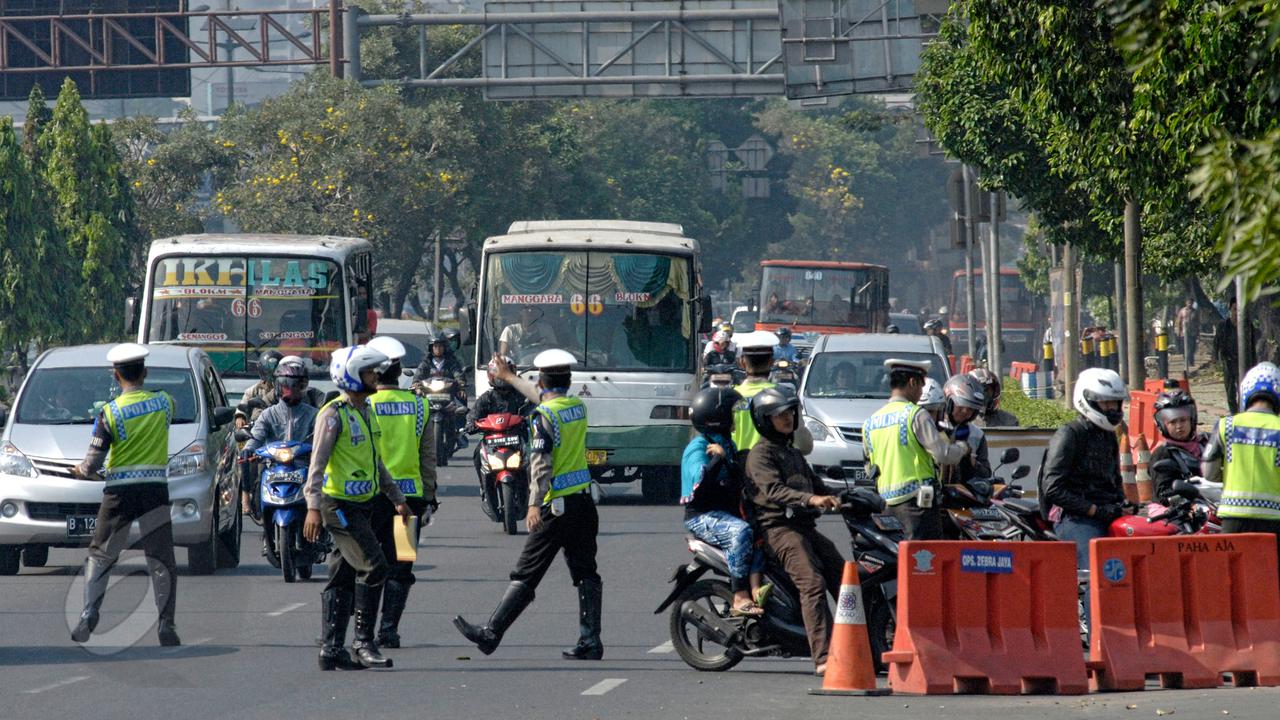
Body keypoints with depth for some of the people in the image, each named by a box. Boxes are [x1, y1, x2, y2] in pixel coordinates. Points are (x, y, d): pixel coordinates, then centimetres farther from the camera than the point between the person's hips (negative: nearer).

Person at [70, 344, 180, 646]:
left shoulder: (109, 414, -8)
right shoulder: (163, 403, 0)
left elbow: (93, 462, -6)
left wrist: (82, 471, 17)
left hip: (119, 492, -1)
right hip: (156, 489, 1)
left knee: (100, 555, 12)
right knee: (161, 559, 3)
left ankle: (88, 616, 3)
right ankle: (166, 624, -5)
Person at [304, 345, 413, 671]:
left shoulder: (366, 412, 16)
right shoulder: (333, 415, -13)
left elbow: (376, 462, 25)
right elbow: (317, 463, -18)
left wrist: (397, 498, 25)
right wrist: (313, 507, -27)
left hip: (363, 506, 9)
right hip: (340, 506, -9)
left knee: (342, 579, 9)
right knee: (374, 568, -14)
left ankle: (332, 649, 11)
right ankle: (363, 642, -7)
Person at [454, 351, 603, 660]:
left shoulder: (544, 416, -11)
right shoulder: (578, 407, 11)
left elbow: (540, 463, -21)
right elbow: (546, 398, 32)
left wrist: (535, 504, -27)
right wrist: (509, 377, 43)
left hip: (557, 507, -7)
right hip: (585, 503, 7)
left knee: (526, 575, -3)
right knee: (586, 574, 8)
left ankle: (490, 634, 1)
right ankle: (590, 642, 4)